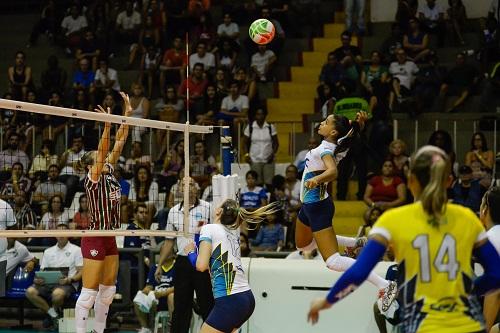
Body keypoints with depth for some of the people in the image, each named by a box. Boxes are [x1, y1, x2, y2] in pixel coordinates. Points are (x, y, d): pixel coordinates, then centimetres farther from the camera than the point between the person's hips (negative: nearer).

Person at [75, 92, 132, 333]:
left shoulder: (109, 174, 7)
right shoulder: (92, 180, -12)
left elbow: (120, 142, 6)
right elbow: (102, 151, -26)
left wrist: (127, 114, 1)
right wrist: (107, 125, -35)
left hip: (109, 239, 8)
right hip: (94, 240, -8)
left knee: (107, 291, 12)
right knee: (88, 293, -6)